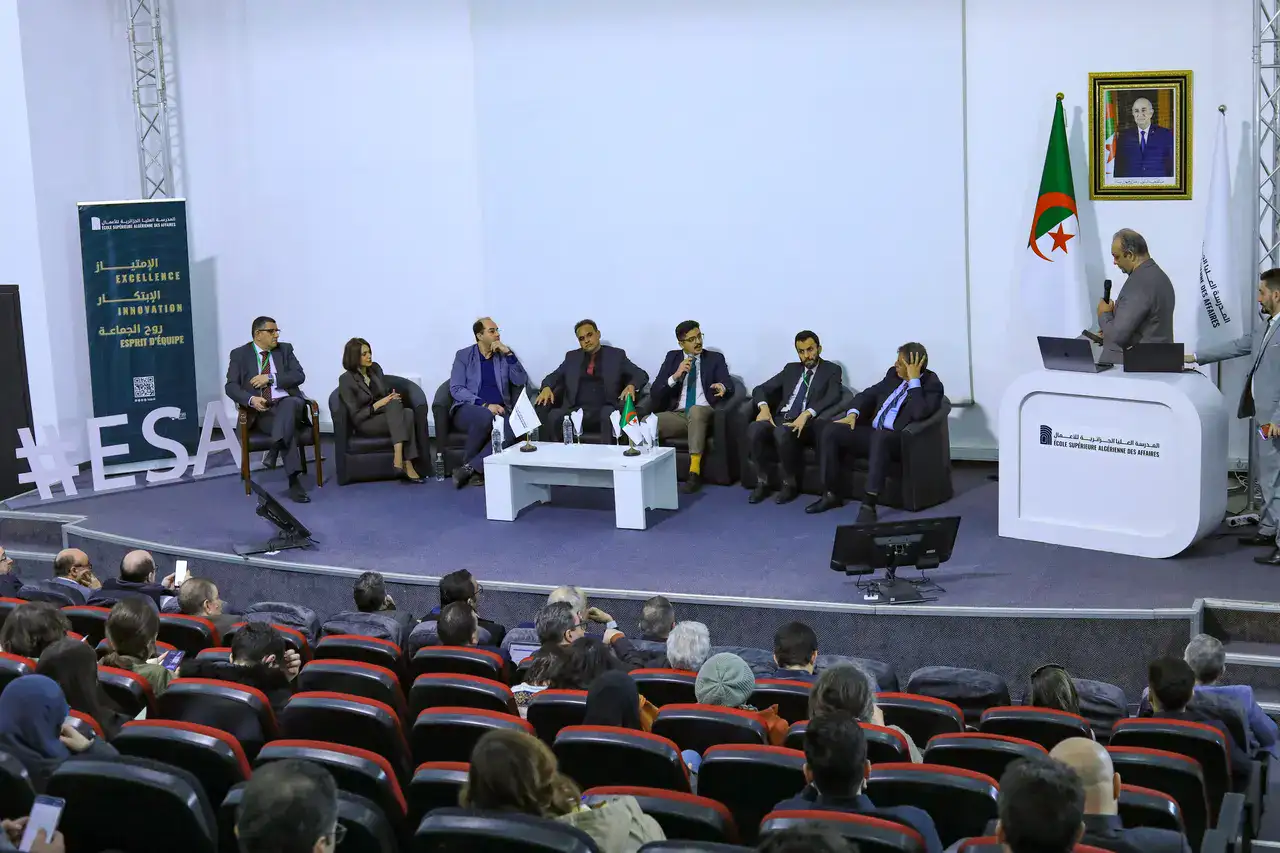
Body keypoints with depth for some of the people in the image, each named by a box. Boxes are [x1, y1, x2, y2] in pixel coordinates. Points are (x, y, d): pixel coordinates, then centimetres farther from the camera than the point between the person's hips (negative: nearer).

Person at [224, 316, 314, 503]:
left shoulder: (285, 349, 14)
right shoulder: (239, 354, 8)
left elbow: (299, 376, 2)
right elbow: (231, 386, -2)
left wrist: (270, 378, -11)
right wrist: (251, 400, -23)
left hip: (287, 403, 2)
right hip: (260, 410, -2)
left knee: (290, 403, -37)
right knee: (288, 429, -33)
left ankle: (273, 451, -44)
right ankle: (294, 482, -38)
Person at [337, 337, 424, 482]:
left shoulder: (375, 368, 7)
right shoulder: (346, 380, -9)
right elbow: (355, 416, -11)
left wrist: (394, 397, -6)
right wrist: (377, 405, -21)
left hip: (386, 415, 5)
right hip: (365, 423, -5)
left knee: (408, 413, -30)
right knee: (395, 405, -34)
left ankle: (403, 462, -43)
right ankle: (406, 467, -43)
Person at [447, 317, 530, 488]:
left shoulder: (504, 355, 12)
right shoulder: (463, 355, 4)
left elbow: (521, 382, 1)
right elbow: (456, 390, -6)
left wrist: (509, 354, -7)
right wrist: (485, 405, -19)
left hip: (498, 411, 3)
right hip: (468, 410, -2)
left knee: (511, 430, -34)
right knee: (485, 416, -39)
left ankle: (468, 468, -27)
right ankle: (474, 469, -19)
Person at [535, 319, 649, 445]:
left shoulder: (616, 355, 14)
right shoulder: (572, 357, 22)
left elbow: (641, 375, 9)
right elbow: (554, 376, 16)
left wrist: (631, 386, -15)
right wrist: (547, 388, -9)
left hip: (604, 409, -2)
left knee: (609, 415, -38)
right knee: (553, 416, -30)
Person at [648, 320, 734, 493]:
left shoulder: (715, 358, 11)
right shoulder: (672, 358, 14)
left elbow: (729, 386, -3)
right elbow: (655, 392, 5)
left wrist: (722, 387, -28)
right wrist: (676, 376, -12)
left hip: (704, 414, -2)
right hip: (677, 415, 2)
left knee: (695, 410, -39)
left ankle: (695, 471, -38)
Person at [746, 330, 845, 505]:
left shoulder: (832, 370, 7)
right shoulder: (790, 369, 21)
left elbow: (832, 398, -11)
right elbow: (760, 389, 16)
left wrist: (806, 414, -27)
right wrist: (764, 407, -8)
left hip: (807, 423, -5)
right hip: (779, 419, 5)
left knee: (783, 432, -38)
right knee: (755, 429, -28)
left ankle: (790, 484, -17)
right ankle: (763, 481, -13)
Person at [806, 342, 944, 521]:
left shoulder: (932, 385, -8)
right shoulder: (894, 374, 12)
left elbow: (919, 413, -26)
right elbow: (869, 394, 18)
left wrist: (914, 379, -21)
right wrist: (853, 414, 0)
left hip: (898, 439, -7)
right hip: (872, 433, 7)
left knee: (880, 438, -41)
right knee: (830, 431, -10)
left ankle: (869, 504, -44)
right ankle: (831, 494, -6)